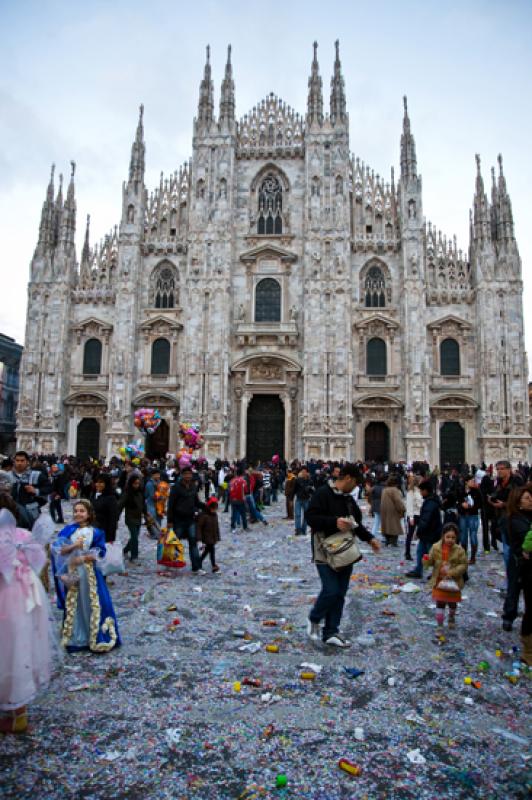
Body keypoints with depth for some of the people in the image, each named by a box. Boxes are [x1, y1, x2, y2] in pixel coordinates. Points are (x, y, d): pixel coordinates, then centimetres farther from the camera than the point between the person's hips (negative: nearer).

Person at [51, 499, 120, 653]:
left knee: (91, 604, 3)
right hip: (72, 573, 2)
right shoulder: (68, 530, 1)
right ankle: (74, 638, 25)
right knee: (73, 605, 11)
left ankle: (95, 638, 17)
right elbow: (58, 549, -7)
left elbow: (99, 554, -8)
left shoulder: (96, 532, -4)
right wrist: (74, 546, -21)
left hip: (89, 573, -2)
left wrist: (82, 558, -17)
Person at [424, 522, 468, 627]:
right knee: (440, 603, -2)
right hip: (439, 581, 0)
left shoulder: (459, 550, -14)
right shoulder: (436, 547, -10)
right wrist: (426, 561, -26)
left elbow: (464, 565, -12)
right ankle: (440, 624, 8)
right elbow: (431, 561, -2)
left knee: (452, 603, 22)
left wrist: (452, 573, -24)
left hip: (454, 582, 1)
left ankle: (452, 619, 48)